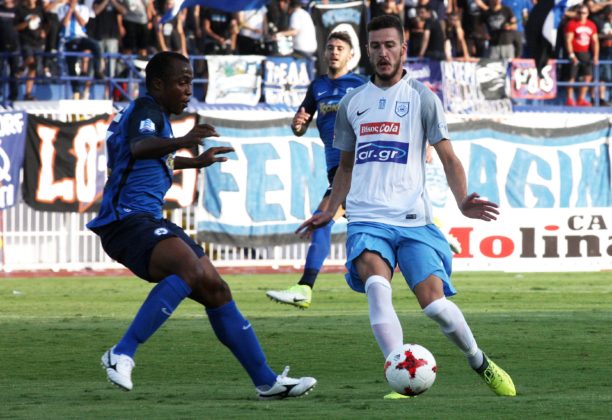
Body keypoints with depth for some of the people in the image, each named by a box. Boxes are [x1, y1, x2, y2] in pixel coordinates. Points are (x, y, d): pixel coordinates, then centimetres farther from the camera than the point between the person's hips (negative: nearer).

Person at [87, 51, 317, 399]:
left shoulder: (154, 114, 21)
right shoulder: (146, 110, -9)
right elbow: (138, 147, -34)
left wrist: (197, 161, 55)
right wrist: (180, 142, -53)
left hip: (149, 221, 10)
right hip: (127, 219, -10)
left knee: (215, 290, 8)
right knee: (190, 268, -35)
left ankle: (267, 381, 14)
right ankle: (122, 354, -35)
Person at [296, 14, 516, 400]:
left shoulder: (422, 97, 5)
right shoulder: (352, 103, 15)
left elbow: (448, 158, 2)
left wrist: (462, 201, -15)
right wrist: (329, 212, 19)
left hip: (413, 219, -2)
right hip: (367, 219, 2)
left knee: (434, 303, -14)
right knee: (376, 285, -28)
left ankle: (480, 363, 14)